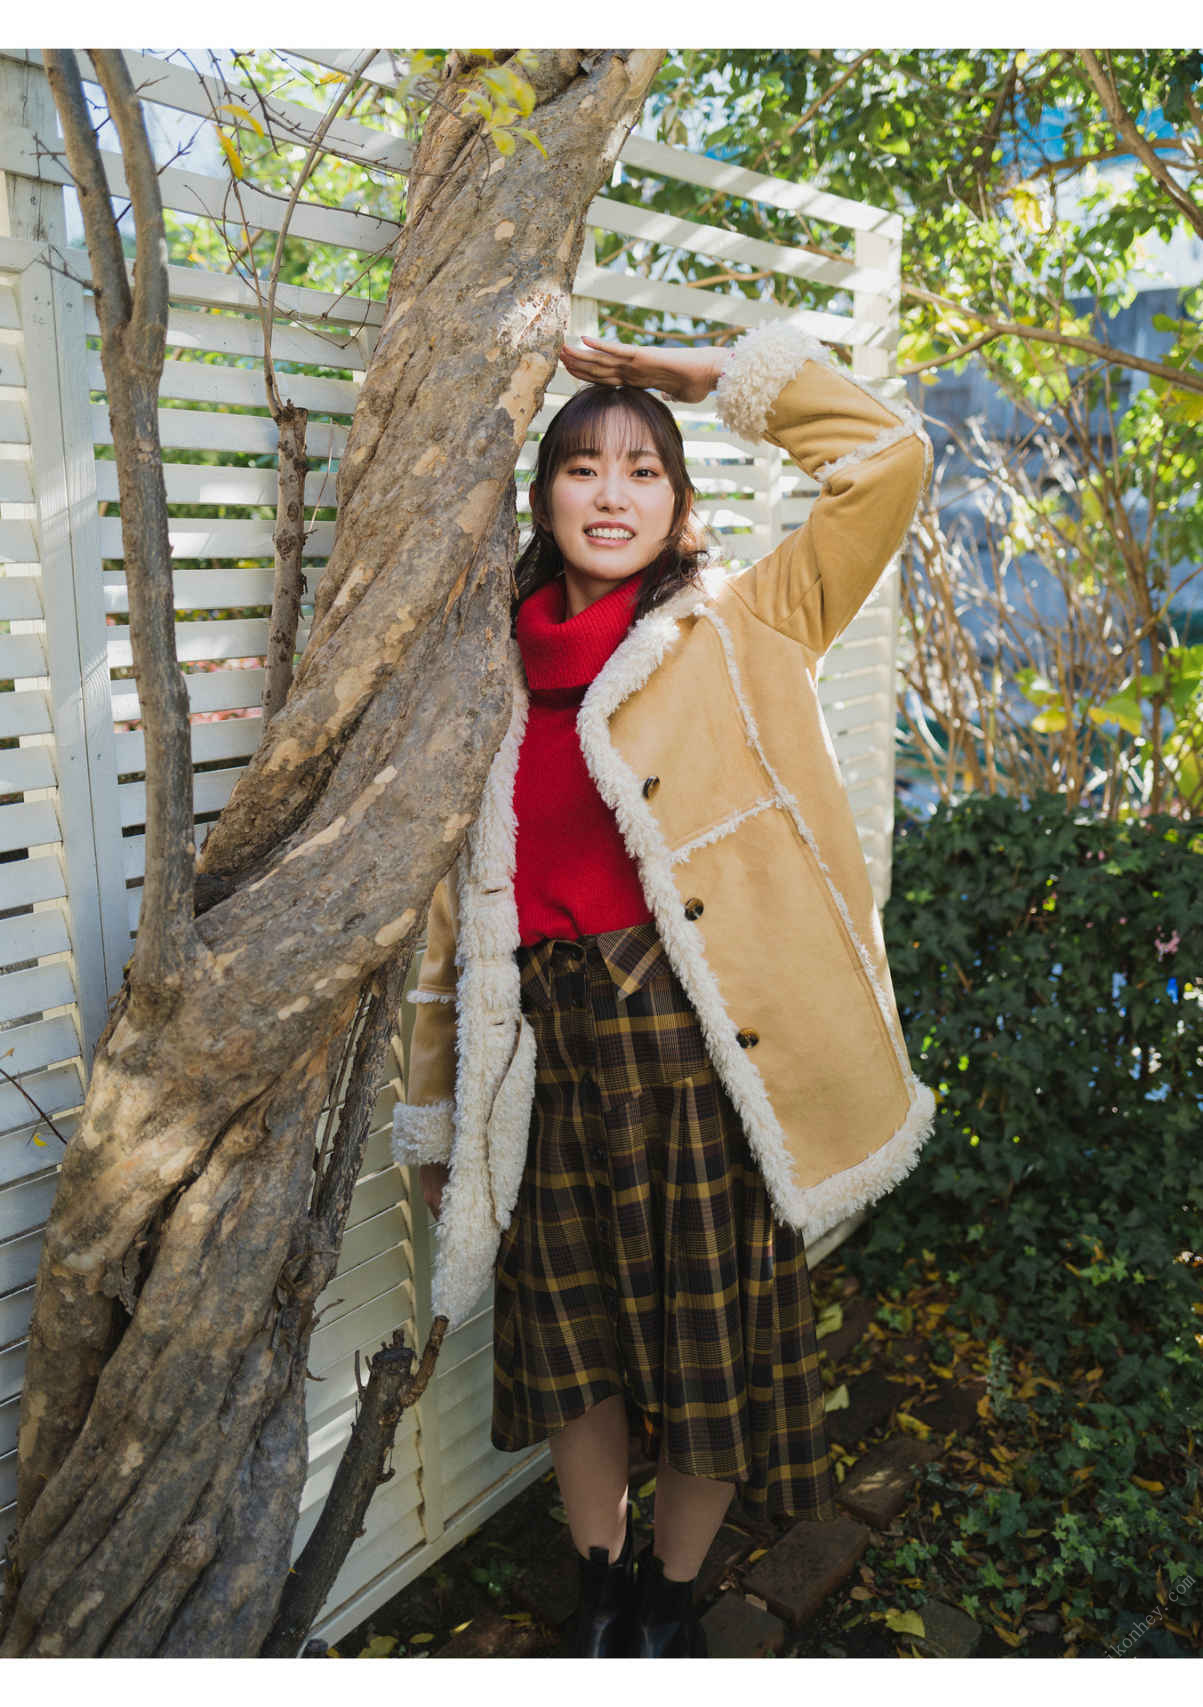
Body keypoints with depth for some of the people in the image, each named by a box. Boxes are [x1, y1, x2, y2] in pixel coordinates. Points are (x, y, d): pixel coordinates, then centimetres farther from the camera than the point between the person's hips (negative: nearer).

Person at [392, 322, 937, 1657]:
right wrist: (436, 1117, 13)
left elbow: (886, 457, -6)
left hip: (699, 1041, -2)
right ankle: (602, 1584, 44)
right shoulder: (497, 673, 9)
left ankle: (672, 1594, 41)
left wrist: (695, 373, 1)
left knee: (714, 1341, 10)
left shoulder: (742, 628, 2)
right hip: (552, 1045, 3)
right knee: (571, 1339, 15)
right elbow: (458, 908, 11)